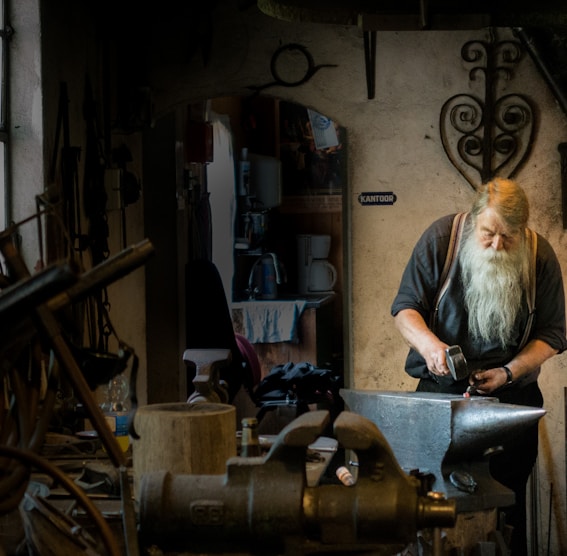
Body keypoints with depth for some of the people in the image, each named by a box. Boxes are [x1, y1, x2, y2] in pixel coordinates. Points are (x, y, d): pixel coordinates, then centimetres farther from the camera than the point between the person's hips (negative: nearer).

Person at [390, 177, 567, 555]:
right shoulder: (441, 238, -7)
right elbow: (405, 307, -2)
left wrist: (508, 373, -13)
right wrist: (427, 342, -22)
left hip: (512, 396, 0)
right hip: (441, 385, 0)